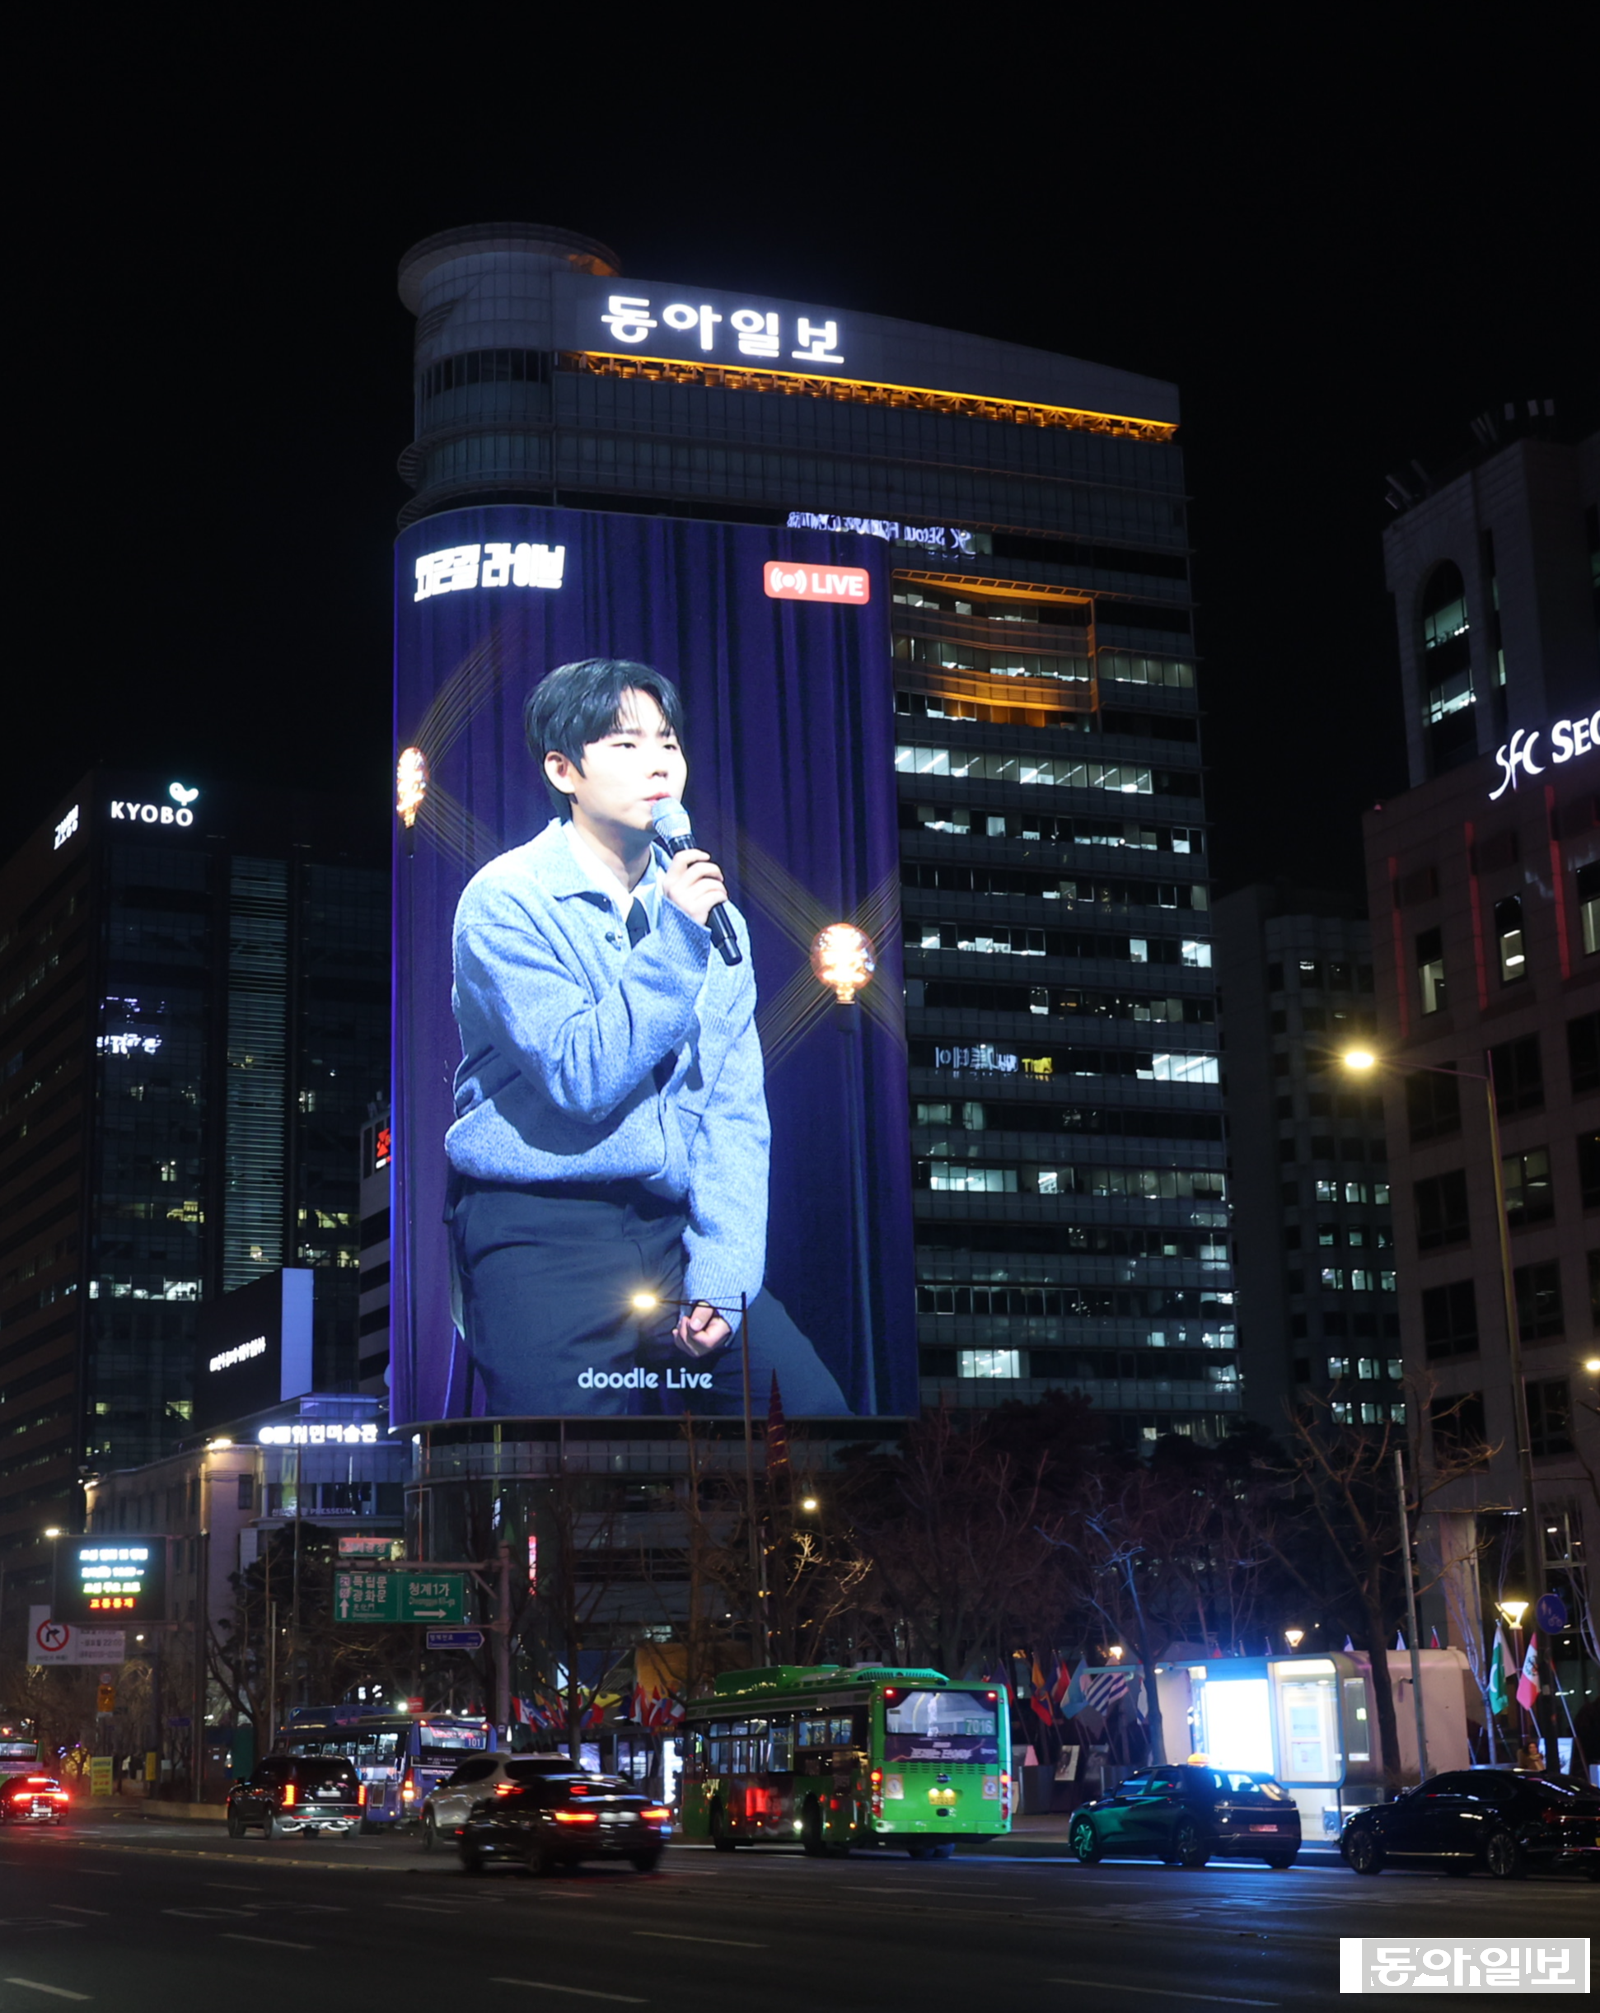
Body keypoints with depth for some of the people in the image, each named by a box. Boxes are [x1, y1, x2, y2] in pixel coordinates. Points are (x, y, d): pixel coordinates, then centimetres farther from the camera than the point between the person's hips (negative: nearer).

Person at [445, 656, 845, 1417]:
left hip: (672, 1229, 5)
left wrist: (720, 1274, -5)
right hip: (539, 1233, -4)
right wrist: (673, 940, -17)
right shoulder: (507, 900, -6)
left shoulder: (712, 917, 10)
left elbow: (735, 1112, 6)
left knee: (813, 1403, -9)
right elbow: (580, 1078, -15)